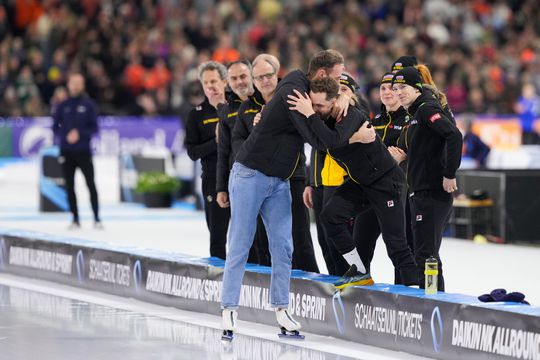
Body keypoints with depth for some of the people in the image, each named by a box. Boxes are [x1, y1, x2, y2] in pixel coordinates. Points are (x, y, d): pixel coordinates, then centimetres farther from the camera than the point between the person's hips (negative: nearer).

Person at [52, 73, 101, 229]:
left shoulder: (88, 105, 2)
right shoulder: (62, 106, 8)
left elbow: (94, 127, 0)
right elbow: (56, 127, 7)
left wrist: (80, 134, -17)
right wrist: (66, 136, -12)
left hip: (83, 151, -2)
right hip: (66, 151, 2)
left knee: (91, 184, -8)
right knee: (70, 186, 3)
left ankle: (97, 218, -5)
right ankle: (75, 219, 10)